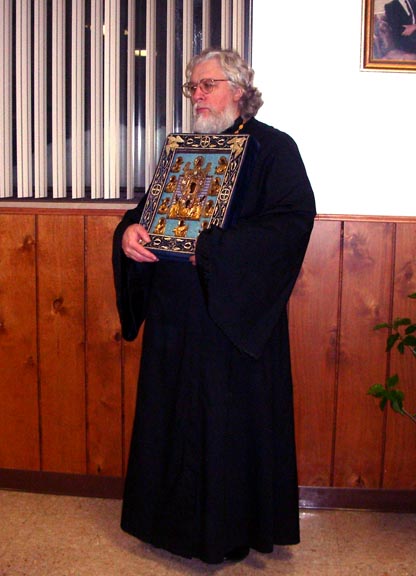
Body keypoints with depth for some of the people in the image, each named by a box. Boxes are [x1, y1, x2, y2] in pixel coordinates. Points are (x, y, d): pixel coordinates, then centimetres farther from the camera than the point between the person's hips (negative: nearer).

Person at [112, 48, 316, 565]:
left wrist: (211, 248, -23)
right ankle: (177, 520, 30)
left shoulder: (272, 148, -4)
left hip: (237, 315, -6)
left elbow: (295, 218, -17)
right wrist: (130, 231, -7)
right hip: (177, 314, 6)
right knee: (174, 418, 13)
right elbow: (149, 208, 18)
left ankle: (231, 530, 21)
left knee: (233, 420, 3)